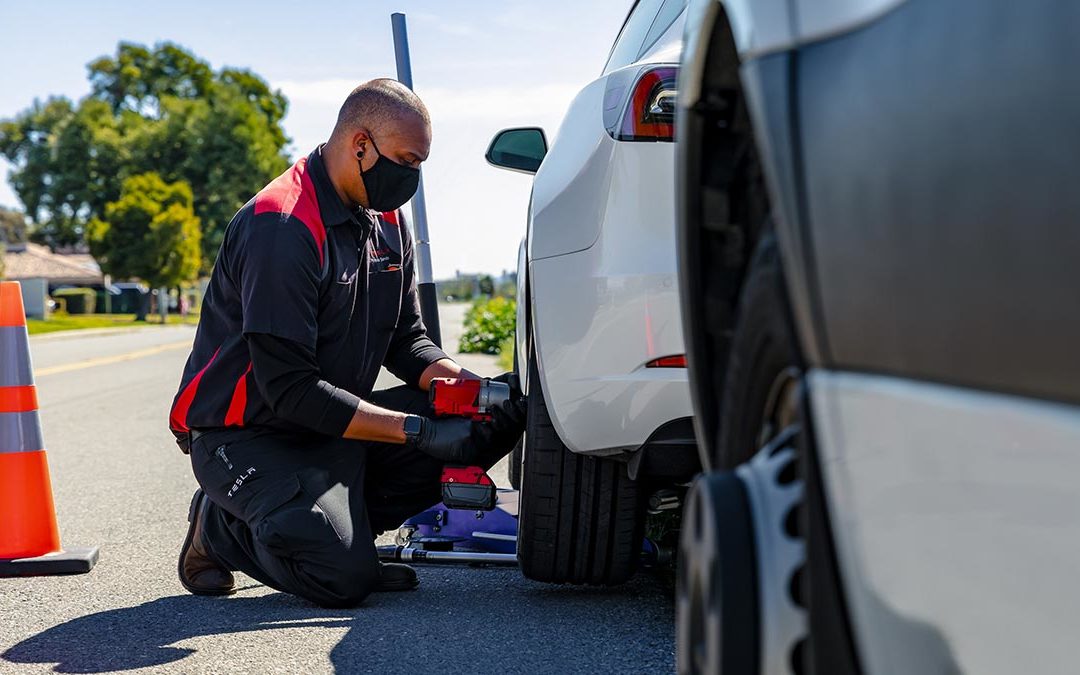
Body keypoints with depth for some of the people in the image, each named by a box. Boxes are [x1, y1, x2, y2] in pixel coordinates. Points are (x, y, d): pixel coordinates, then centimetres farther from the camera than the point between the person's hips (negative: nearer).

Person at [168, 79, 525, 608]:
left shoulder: (386, 221, 6)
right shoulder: (281, 227, -23)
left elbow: (406, 338, 9)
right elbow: (289, 389, -26)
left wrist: (463, 383, -13)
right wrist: (417, 429, -28)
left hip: (331, 422, 8)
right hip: (247, 435, -8)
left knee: (487, 421, -7)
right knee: (343, 578, -27)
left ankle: (340, 528, 0)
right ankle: (222, 529, 2)